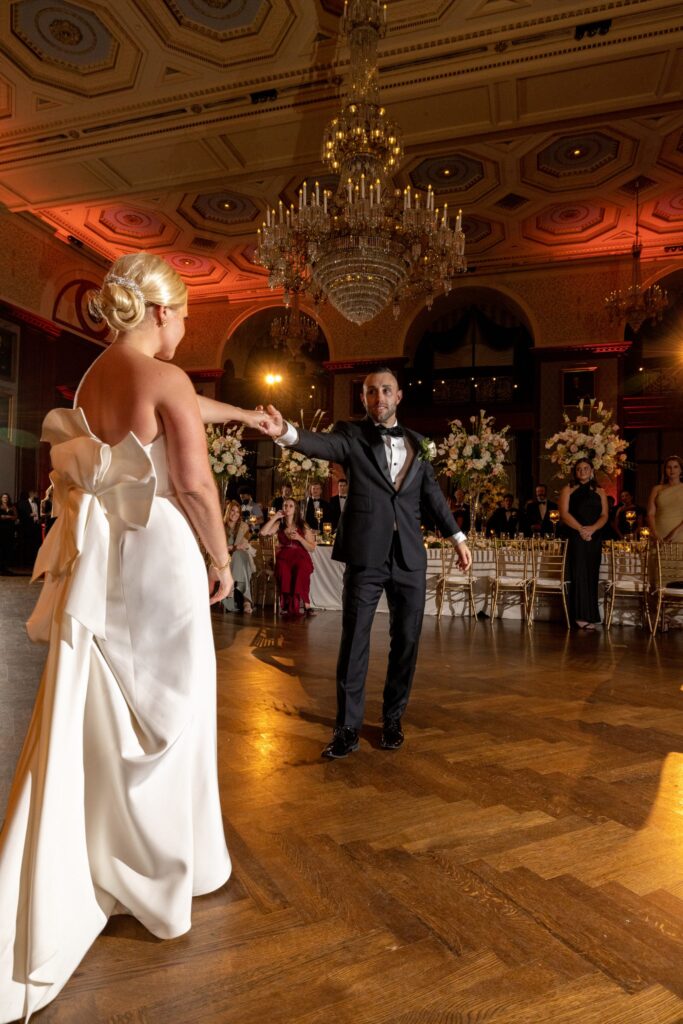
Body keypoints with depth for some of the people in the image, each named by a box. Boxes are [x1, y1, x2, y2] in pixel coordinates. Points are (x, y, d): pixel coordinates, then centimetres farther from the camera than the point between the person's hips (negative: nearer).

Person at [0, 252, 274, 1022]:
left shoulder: (95, 376, 11)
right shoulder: (164, 376, -13)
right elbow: (194, 483, -18)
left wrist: (242, 414, 36)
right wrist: (221, 558, -5)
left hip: (102, 561, 7)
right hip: (157, 559, -7)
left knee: (89, 720, 14)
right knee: (161, 716, 9)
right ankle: (164, 869, 29)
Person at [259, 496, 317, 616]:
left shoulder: (303, 526, 10)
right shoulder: (279, 524, 13)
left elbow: (312, 548, 7)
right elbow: (263, 533, -6)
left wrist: (299, 538, -8)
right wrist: (275, 517, 1)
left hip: (300, 556, -1)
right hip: (283, 557, 1)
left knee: (301, 570, -37)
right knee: (284, 570, -36)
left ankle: (305, 605, -31)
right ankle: (290, 604, -27)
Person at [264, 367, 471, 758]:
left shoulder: (414, 441, 11)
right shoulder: (352, 435, 0)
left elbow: (432, 492, 17)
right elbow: (323, 444, -21)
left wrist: (457, 537, 19)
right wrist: (286, 431, -42)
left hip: (410, 558, 4)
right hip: (366, 556, -3)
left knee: (406, 642, 10)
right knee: (354, 643, 1)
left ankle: (393, 720, 27)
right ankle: (348, 728, 14)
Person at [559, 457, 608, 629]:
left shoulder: (599, 492, 15)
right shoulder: (568, 490, 7)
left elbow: (604, 515, 5)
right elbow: (564, 513, -5)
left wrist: (592, 529, -14)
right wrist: (580, 529, -16)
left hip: (594, 538, 3)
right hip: (575, 537, -3)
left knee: (591, 576, 2)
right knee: (579, 574, -9)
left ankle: (589, 616, 5)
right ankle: (581, 615, -10)